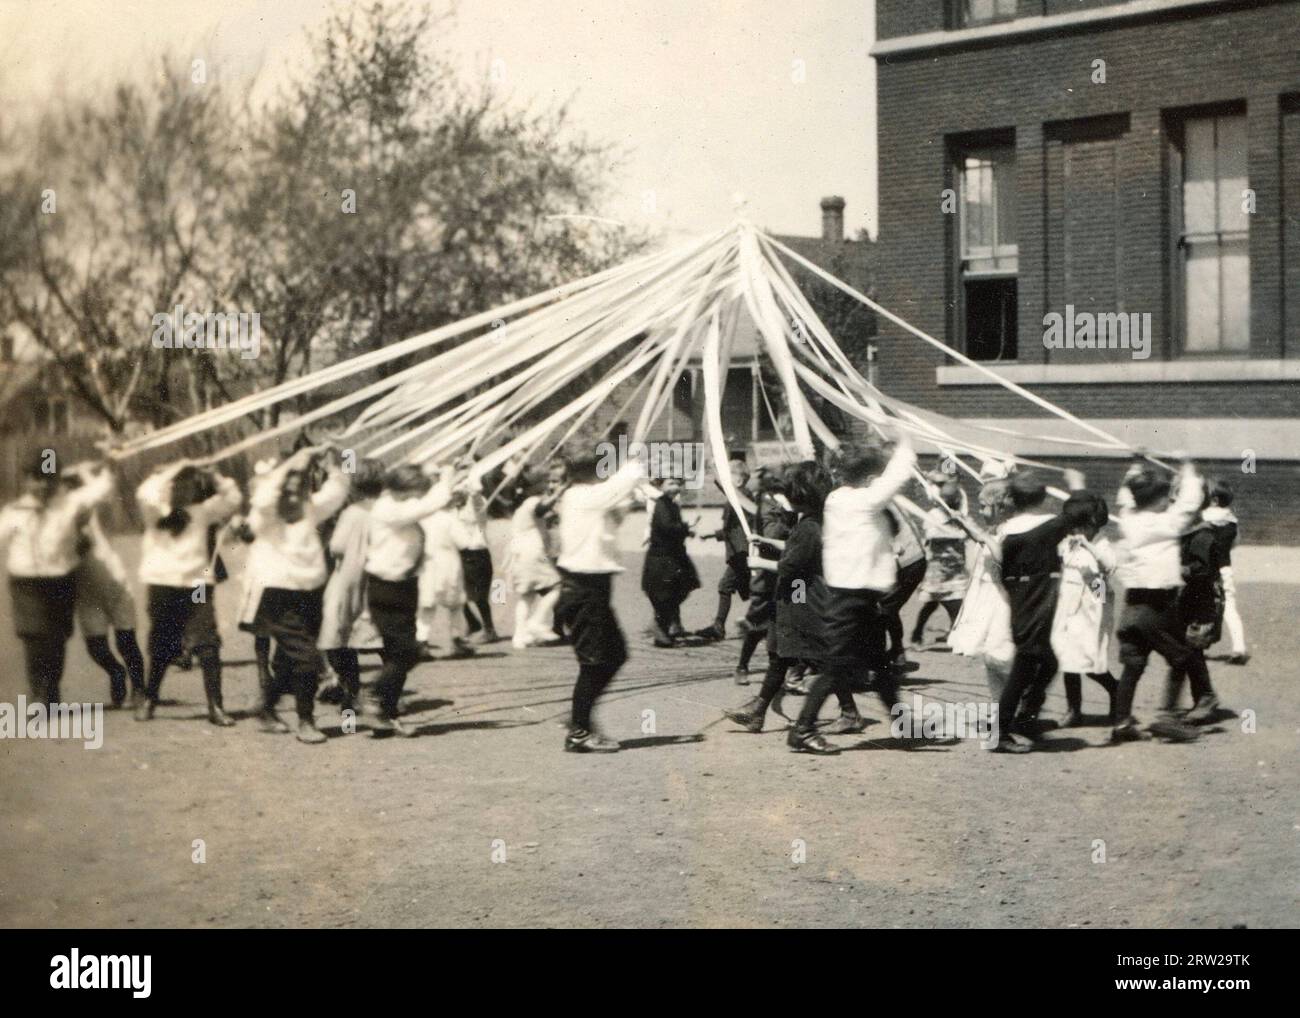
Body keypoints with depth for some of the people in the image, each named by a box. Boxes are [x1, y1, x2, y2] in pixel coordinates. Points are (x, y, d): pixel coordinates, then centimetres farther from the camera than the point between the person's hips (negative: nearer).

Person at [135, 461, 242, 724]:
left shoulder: (203, 509, 9)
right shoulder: (157, 510, 2)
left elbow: (233, 497, 5)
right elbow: (146, 494, -19)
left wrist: (211, 478, -1)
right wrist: (171, 473, -11)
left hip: (198, 585, 1)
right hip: (163, 584, -1)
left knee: (208, 646, -8)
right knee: (161, 647, 8)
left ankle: (215, 707, -6)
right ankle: (149, 700, 25)